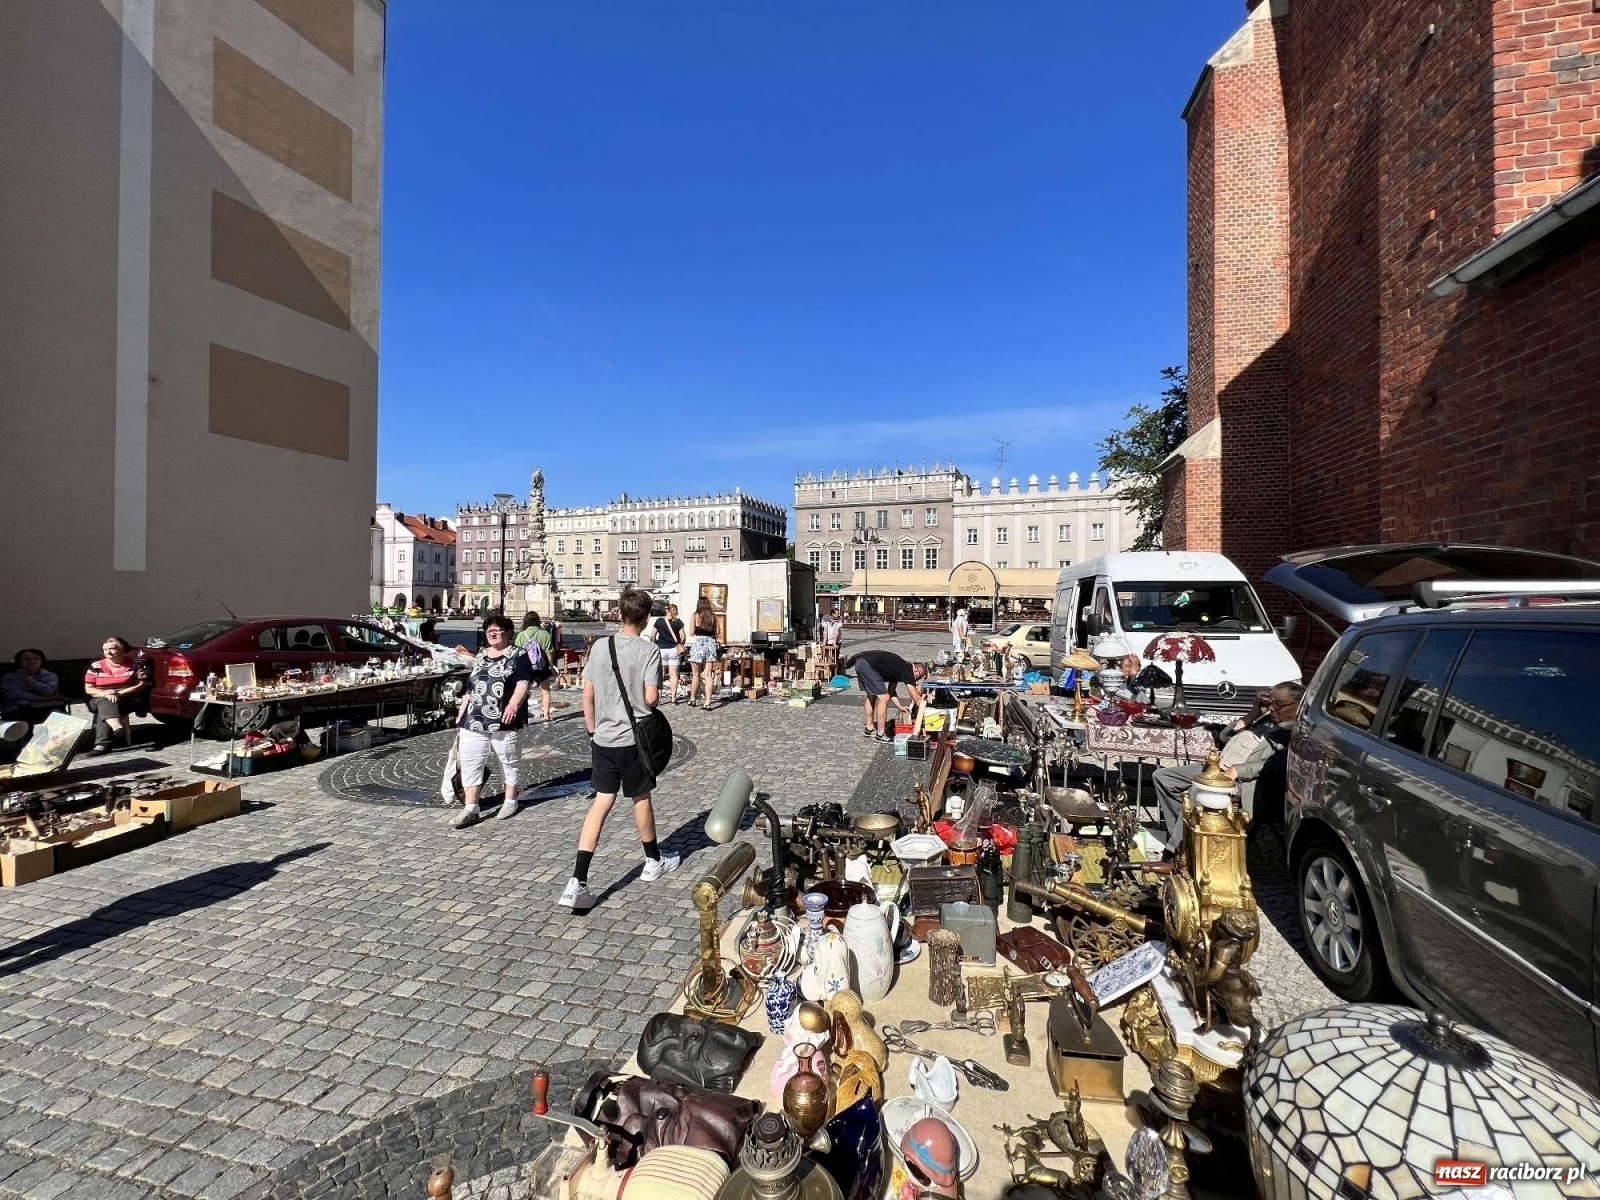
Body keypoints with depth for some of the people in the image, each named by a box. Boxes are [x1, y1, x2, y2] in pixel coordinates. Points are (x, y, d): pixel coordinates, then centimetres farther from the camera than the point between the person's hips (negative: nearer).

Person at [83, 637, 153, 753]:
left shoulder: (136, 665, 1)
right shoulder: (96, 666, 8)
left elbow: (141, 686, -5)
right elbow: (88, 689, 6)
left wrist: (119, 693, -19)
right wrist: (105, 693, -16)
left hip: (128, 699, -2)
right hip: (100, 700, 2)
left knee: (105, 710, -33)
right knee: (105, 703, -34)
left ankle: (102, 744, -44)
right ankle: (117, 727, -60)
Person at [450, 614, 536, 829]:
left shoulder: (518, 656, -2)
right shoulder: (480, 655, 18)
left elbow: (523, 683, -15)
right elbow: (470, 688, 21)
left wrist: (513, 705, -30)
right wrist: (461, 713, 16)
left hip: (504, 722, -5)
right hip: (474, 720, 5)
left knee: (509, 761, 8)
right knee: (470, 762, 1)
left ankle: (510, 801, 24)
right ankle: (471, 809, 5)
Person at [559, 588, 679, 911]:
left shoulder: (600, 646, 1)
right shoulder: (649, 650, -11)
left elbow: (587, 695, 3)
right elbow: (651, 698, -16)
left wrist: (592, 730, 15)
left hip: (603, 739, 3)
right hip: (634, 738, -3)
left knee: (601, 802, 6)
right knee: (641, 798, 16)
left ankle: (578, 884, -3)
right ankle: (654, 861, 35)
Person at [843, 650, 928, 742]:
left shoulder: (899, 668, 24)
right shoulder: (907, 671, -1)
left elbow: (891, 691, 31)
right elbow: (916, 698, 0)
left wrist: (900, 706, 25)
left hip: (859, 662, 10)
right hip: (868, 665, -10)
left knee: (871, 696, 24)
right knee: (884, 698, -3)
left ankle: (869, 729, 33)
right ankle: (881, 734, 4)